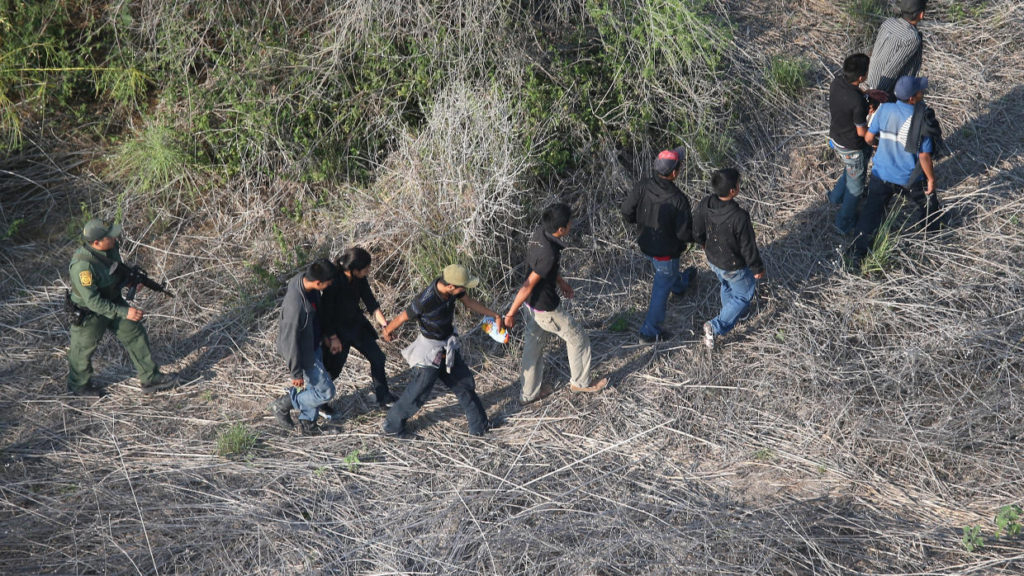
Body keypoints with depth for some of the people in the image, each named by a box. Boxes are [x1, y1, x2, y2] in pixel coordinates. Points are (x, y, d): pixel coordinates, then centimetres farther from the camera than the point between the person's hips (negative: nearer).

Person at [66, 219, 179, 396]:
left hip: (113, 301, 7)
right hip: (89, 313, -7)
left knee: (136, 334, 11)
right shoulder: (82, 265, -37)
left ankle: (150, 379, 23)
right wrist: (124, 312, -31)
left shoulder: (111, 247, -13)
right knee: (84, 348, 15)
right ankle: (78, 385, 41)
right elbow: (93, 301, -32)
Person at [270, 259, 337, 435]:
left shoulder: (303, 278, -15)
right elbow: (291, 340, -28)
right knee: (326, 391, 5)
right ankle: (283, 405, 22)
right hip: (303, 352, -8)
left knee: (314, 384, 23)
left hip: (313, 343, 8)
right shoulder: (296, 306, -40)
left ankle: (307, 421, 43)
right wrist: (296, 373, -17)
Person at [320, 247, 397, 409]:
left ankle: (383, 397, 29)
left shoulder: (360, 280, -10)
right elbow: (327, 311, -21)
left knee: (377, 358, 12)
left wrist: (384, 324, -9)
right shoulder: (334, 281, -29)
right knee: (333, 368, 5)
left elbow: (371, 303, -1)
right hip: (338, 329, -7)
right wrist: (333, 338, -18)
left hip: (357, 325, 7)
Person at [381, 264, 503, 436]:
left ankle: (478, 424, 30)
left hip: (449, 346, 7)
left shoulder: (451, 289, -15)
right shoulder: (424, 301, -34)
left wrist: (494, 315, 5)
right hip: (430, 350, -7)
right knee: (420, 390, 1)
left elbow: (469, 301, 5)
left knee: (463, 383, 16)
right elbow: (402, 318, -17)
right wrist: (387, 331, 2)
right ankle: (393, 424, 21)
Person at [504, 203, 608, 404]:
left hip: (534, 304, 9)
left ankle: (528, 393, 33)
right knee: (578, 338, 13)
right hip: (545, 308, -9)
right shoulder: (549, 253, -34)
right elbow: (528, 286, -28)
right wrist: (511, 314, -20)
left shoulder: (540, 234, -7)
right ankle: (580, 382, 33)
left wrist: (561, 282, 22)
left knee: (534, 347, 20)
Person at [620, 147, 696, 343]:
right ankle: (649, 332, 20)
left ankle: (680, 285, 69)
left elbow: (627, 211, -9)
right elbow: (684, 233, -26)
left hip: (646, 244, 7)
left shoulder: (642, 187, -20)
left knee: (667, 271, 37)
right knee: (661, 290, 11)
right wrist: (695, 235, -4)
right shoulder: (678, 200, -34)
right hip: (666, 251, -6)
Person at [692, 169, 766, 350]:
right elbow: (748, 248, -25)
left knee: (726, 286, 34)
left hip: (713, 260, 6)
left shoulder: (705, 204, -22)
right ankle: (716, 327, 16)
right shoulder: (739, 217, -39)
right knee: (744, 294, 21)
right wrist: (757, 268, -6)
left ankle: (729, 318, 58)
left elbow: (697, 234, -4)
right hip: (734, 266, -6)